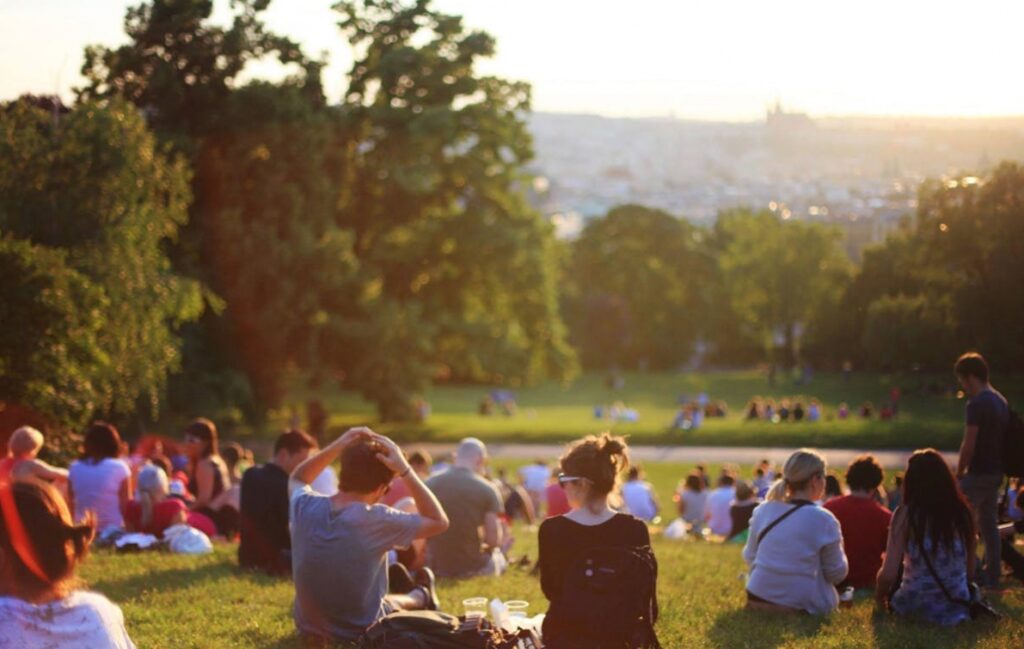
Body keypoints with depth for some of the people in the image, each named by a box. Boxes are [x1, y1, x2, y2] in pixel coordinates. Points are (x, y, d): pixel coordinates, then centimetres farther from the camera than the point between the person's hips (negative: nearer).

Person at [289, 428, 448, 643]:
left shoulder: (305, 506, -15)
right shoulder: (376, 520, -27)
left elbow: (297, 479, 11)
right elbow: (439, 522, -12)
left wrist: (337, 446, -3)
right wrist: (404, 470, -16)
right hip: (360, 633, -4)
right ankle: (421, 596, 58)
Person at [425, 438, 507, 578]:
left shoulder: (430, 484, -2)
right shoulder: (487, 489, -9)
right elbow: (493, 540, -10)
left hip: (437, 566, 2)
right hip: (473, 568, -2)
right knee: (498, 554, 32)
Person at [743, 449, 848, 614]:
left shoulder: (762, 511, 1)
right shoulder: (823, 520, -13)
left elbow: (749, 557, 12)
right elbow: (837, 574, -3)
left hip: (758, 600, 6)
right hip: (802, 606, -6)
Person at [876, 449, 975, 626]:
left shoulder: (905, 514, -11)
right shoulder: (962, 511, -1)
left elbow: (889, 574, -13)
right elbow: (970, 570, 6)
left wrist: (879, 595, 8)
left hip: (917, 604, -1)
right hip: (959, 606, 1)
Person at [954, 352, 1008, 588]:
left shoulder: (977, 404, -17)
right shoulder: (1001, 401, 11)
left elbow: (969, 445, -18)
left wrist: (959, 472, -7)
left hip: (978, 473, -9)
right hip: (996, 472, 9)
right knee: (989, 524, 13)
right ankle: (992, 574, 15)